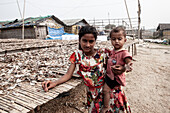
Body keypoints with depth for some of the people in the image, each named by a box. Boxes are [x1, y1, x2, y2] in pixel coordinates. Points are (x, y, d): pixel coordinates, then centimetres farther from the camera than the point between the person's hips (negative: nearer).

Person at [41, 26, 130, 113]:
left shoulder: (103, 53, -12)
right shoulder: (77, 55, -8)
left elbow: (111, 68, -6)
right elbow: (68, 74, -10)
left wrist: (121, 69, -28)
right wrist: (54, 83, -25)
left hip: (107, 89, -1)